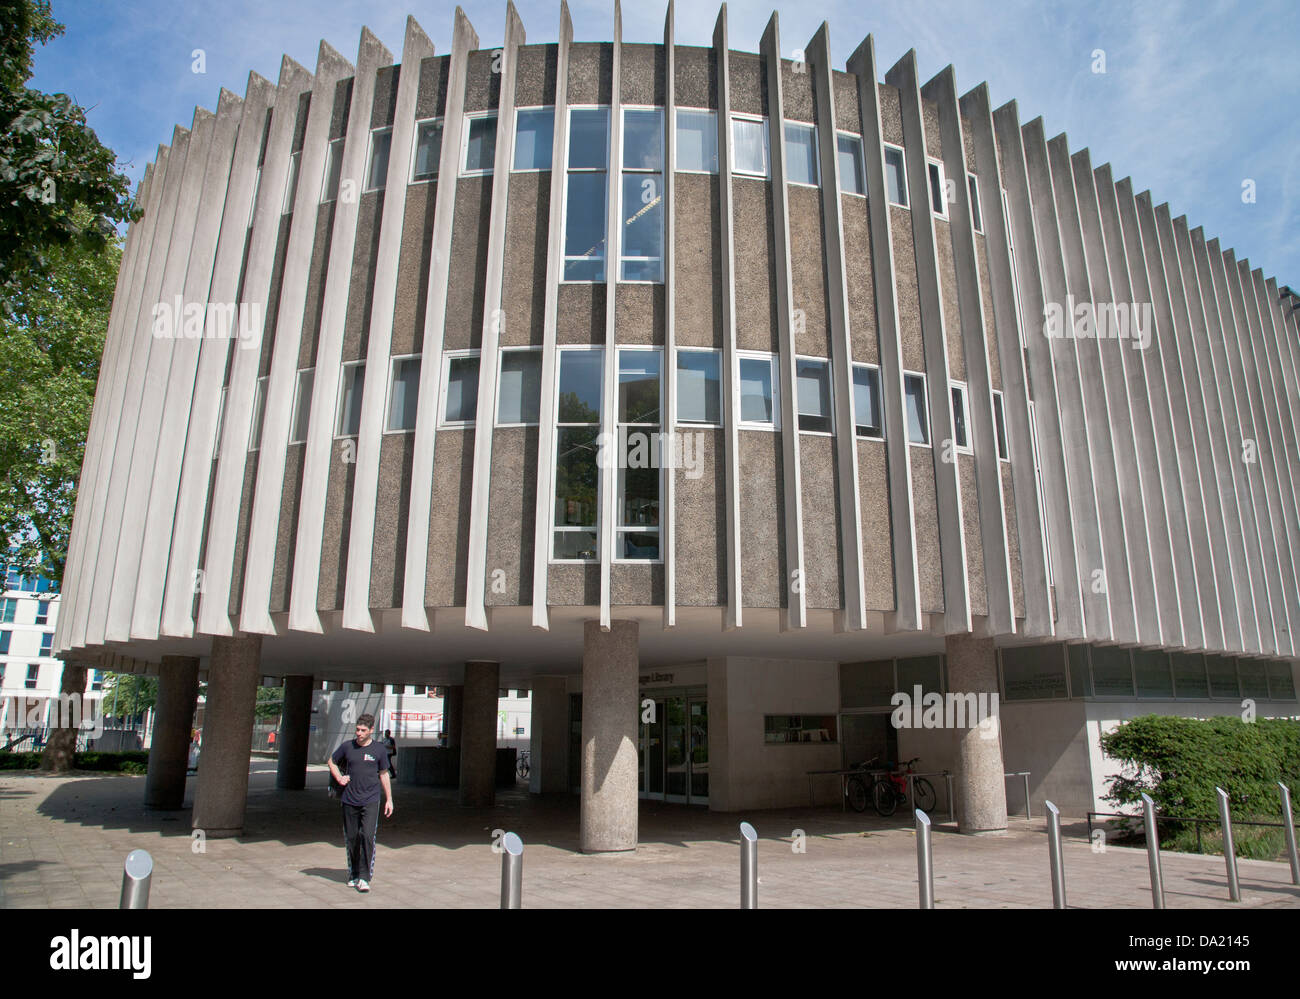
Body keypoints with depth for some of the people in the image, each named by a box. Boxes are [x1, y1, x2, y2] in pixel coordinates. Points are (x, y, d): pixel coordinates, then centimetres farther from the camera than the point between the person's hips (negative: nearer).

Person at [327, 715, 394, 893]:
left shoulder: (379, 749, 0)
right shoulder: (347, 747, 1)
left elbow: (384, 774, 9)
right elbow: (332, 761, 19)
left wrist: (389, 799, 9)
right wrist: (339, 778, 2)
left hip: (370, 801, -2)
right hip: (349, 801, 2)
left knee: (368, 836, -14)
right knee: (351, 838, 9)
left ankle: (364, 878, -8)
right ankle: (353, 875, 26)